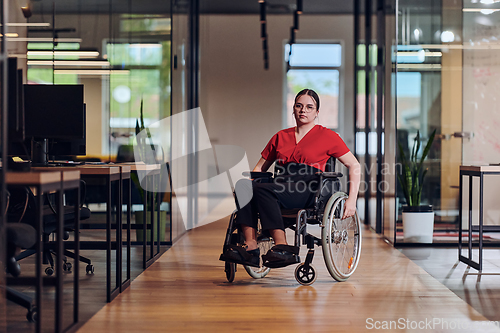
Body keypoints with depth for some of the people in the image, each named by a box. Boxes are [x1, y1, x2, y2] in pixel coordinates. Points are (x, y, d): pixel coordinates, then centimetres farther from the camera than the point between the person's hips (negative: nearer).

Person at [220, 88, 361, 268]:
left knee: (263, 190, -33)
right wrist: (246, 185, 5)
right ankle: (250, 247, -36)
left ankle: (282, 247, -33)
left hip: (308, 191, -5)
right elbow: (260, 168, 26)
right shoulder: (280, 137, 23)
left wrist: (351, 200, -4)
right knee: (243, 185, -27)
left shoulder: (327, 136, 11)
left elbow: (354, 165, 7)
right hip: (281, 184, 5)